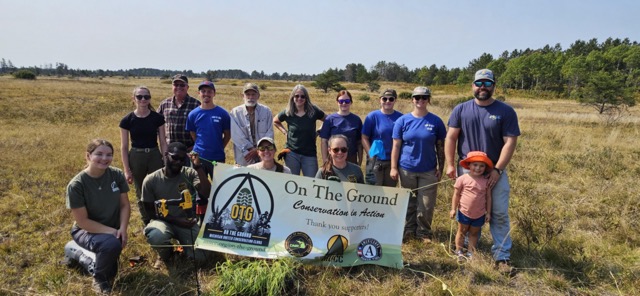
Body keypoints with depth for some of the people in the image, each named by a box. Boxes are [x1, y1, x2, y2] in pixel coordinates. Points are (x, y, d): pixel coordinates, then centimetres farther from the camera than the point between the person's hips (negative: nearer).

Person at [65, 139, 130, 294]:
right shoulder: (76, 185, -20)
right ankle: (99, 279, -2)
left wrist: (122, 229, -18)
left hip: (113, 230, 4)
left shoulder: (117, 175, -10)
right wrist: (111, 231, -24)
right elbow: (82, 221, -18)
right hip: (86, 230, -4)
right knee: (111, 244, -33)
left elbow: (125, 205, -3)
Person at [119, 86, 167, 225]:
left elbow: (163, 142, 3)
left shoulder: (158, 118, -2)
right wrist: (126, 170, -5)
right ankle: (147, 223, 26)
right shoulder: (127, 120, -5)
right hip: (136, 157, 0)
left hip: (154, 156, 0)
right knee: (141, 193, 11)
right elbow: (124, 147, -2)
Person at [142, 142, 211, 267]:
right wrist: (176, 220, -14)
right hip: (164, 221, -1)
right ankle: (165, 253, 2)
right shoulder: (151, 180, -7)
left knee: (200, 256, -18)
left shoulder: (190, 173, -6)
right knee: (156, 236, -37)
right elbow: (151, 212, -3)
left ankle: (182, 240, 18)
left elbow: (206, 193, -22)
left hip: (187, 221, 1)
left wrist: (198, 167, -26)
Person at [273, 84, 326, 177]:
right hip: (292, 153, 1)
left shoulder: (313, 111, -6)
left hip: (310, 154, -1)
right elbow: (275, 121, 17)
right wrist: (285, 132, 6)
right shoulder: (287, 113, -2)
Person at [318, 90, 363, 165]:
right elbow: (324, 141, -1)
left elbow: (359, 143, 7)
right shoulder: (330, 119, -1)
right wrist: (325, 161, -6)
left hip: (351, 160, 2)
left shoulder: (356, 120, 4)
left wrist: (360, 161, 5)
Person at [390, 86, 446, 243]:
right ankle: (408, 230, 28)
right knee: (408, 203, 12)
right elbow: (396, 146, -1)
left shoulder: (436, 121, -1)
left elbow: (440, 147, 4)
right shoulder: (402, 120, -2)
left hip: (429, 171, 0)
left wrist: (441, 168, 1)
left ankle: (424, 232, 23)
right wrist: (394, 167, -5)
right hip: (406, 169, 0)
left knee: (426, 205, 5)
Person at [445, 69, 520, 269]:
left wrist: (498, 170, -13)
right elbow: (451, 138, 0)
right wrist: (450, 165, -6)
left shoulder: (505, 111, -4)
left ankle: (502, 256, 13)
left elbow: (510, 142, -7)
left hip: (495, 172, -1)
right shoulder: (461, 110, 1)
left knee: (500, 214, 2)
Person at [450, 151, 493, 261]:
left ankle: (471, 253, 29)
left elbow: (488, 197, 2)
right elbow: (456, 195, -6)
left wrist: (488, 212, 2)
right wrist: (453, 209, -6)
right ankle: (458, 251, 26)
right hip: (464, 213, -2)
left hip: (479, 215, 2)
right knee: (462, 232, 14)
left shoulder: (486, 181, -5)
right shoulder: (463, 179, -12)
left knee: (474, 233, 16)